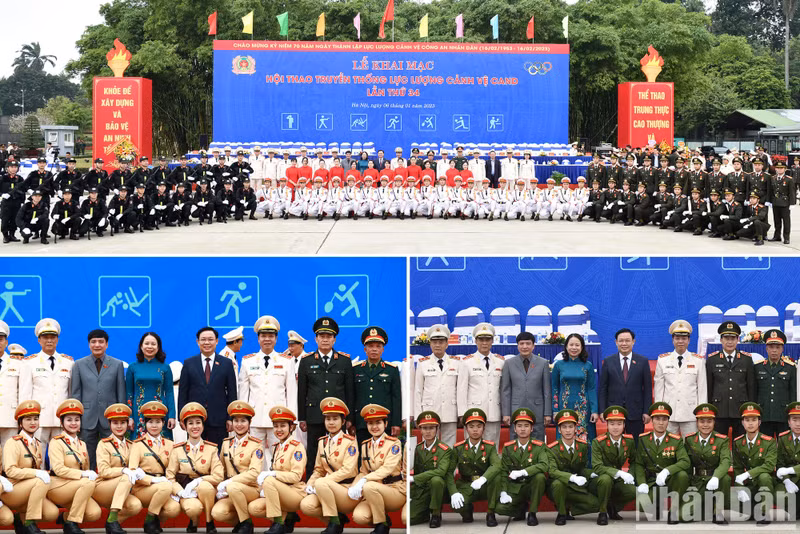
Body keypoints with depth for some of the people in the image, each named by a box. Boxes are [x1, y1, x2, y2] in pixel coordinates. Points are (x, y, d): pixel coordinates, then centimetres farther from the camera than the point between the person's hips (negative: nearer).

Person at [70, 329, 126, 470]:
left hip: (110, 420, -1)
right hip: (87, 419, 1)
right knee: (88, 459, 3)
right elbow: (75, 393, 8)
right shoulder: (79, 365, 9)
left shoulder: (117, 365, 7)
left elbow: (121, 393, 6)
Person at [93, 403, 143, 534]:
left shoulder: (130, 445, 15)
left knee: (136, 506, -27)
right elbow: (103, 471, -13)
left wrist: (136, 472, -7)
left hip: (120, 491, 5)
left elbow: (135, 467, 17)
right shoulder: (104, 444, -3)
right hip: (101, 488, -4)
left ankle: (114, 521, -1)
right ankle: (112, 519, -33)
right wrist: (124, 470, -29)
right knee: (127, 479, -33)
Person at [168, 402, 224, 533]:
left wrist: (197, 482, -19)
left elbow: (218, 476, -7)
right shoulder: (177, 450, 4)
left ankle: (209, 523, -15)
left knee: (204, 486, -36)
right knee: (193, 508, -35)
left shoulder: (212, 449, 2)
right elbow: (170, 477, 1)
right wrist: (181, 492, -17)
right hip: (186, 493, 0)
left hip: (207, 490, 0)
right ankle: (193, 523, 3)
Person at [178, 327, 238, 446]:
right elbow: (182, 392, 7)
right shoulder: (189, 363, 8)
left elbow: (232, 393, 6)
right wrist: (182, 417, 1)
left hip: (218, 420, 0)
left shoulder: (226, 364, 7)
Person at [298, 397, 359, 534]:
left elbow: (347, 470, -15)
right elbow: (319, 470, 18)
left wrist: (319, 482, -20)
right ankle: (339, 518, 1)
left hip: (347, 490, -6)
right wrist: (309, 485, -4)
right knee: (306, 505, -22)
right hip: (329, 489, 6)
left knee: (321, 483, -34)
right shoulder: (322, 442, 14)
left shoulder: (350, 442, -4)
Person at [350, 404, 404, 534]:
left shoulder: (394, 443, -6)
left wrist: (364, 481, -30)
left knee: (369, 486, -36)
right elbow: (363, 472, 13)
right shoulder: (365, 445, 12)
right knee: (359, 516, -24)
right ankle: (383, 520, 9)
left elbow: (387, 469, -19)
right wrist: (354, 488, -9)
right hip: (374, 494, 5)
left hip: (395, 490, -5)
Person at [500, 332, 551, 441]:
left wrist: (548, 413, 1)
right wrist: (505, 413, 0)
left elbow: (547, 390, 5)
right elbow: (505, 390, 6)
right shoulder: (509, 363, 6)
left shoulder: (543, 363, 5)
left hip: (537, 413, 0)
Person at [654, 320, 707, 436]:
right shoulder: (663, 360, 9)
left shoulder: (698, 361, 7)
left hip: (690, 413, -1)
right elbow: (658, 388, 8)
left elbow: (702, 389, 5)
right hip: (668, 414, 1)